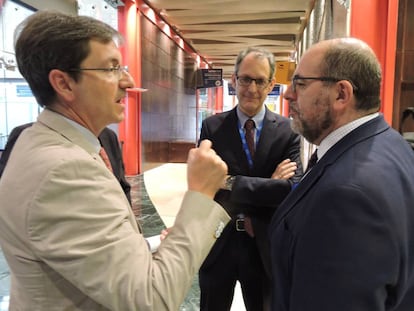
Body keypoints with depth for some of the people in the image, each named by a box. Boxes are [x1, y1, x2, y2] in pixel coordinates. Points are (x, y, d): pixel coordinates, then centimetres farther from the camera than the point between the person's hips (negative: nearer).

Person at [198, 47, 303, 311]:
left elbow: (294, 188, -17)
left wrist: (234, 184, -25)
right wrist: (268, 186, -19)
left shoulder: (287, 130, -6)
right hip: (218, 243, 1)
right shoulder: (212, 127, -5)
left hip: (266, 247, 0)